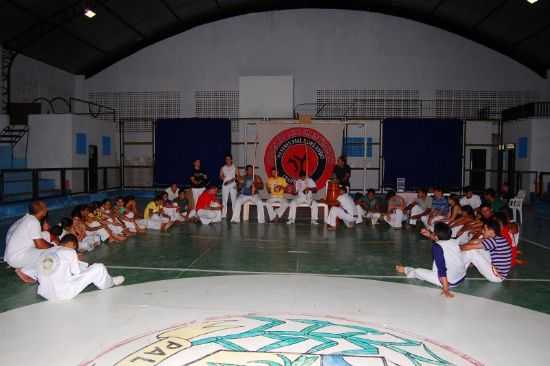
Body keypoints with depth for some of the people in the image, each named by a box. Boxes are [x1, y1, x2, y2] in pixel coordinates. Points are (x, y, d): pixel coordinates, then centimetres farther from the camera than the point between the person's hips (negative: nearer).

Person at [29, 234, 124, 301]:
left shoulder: (44, 253, 11)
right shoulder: (69, 251, -5)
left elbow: (39, 277, 17)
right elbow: (77, 273, 3)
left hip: (44, 293, 7)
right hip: (64, 293, -7)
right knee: (98, 268, 2)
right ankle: (109, 283, 26)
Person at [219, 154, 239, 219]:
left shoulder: (235, 167, 5)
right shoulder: (223, 168, 8)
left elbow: (238, 176, 2)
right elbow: (220, 176, 8)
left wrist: (234, 179, -16)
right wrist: (222, 177, -13)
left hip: (233, 185, -1)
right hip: (225, 185, 1)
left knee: (234, 200, -4)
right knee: (224, 200, -1)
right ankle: (223, 214, 4)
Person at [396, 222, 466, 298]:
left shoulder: (436, 247, -22)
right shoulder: (454, 241, -2)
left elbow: (442, 269, -28)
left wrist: (446, 290, -27)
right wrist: (430, 235, 16)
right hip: (462, 278, 7)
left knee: (417, 271, 11)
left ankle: (405, 270, 47)